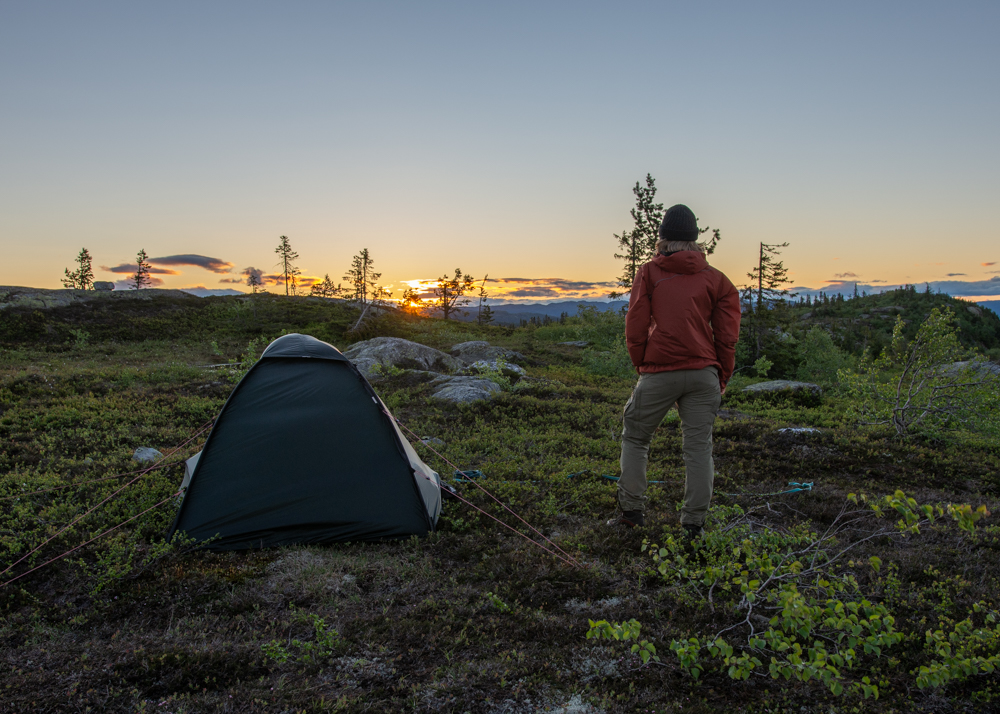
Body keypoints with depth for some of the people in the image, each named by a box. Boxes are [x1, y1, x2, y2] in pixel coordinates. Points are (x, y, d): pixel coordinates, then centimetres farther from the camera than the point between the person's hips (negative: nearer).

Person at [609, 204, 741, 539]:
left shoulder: (649, 273, 5)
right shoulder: (716, 279, 9)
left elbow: (635, 329, 0)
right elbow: (727, 336, 5)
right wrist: (721, 379, 15)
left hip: (658, 373, -2)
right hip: (703, 373, 2)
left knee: (635, 438, 14)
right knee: (699, 447, 6)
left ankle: (632, 512, 14)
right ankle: (694, 525, 8)